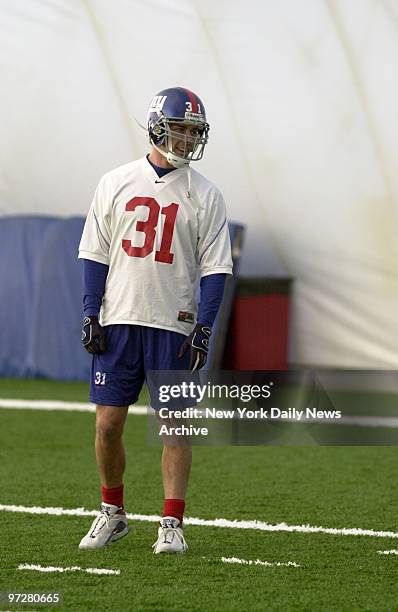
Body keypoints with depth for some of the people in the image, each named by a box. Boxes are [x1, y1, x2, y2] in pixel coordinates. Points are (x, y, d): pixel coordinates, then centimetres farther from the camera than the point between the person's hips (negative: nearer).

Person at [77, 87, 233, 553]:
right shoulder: (116, 183, 6)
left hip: (174, 324, -1)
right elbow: (96, 254, 7)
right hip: (119, 320, 1)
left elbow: (214, 268, 0)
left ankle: (171, 525, 3)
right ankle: (112, 514, 19)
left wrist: (204, 327, -9)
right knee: (107, 424, 1)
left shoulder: (205, 195, 2)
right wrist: (90, 315, 0)